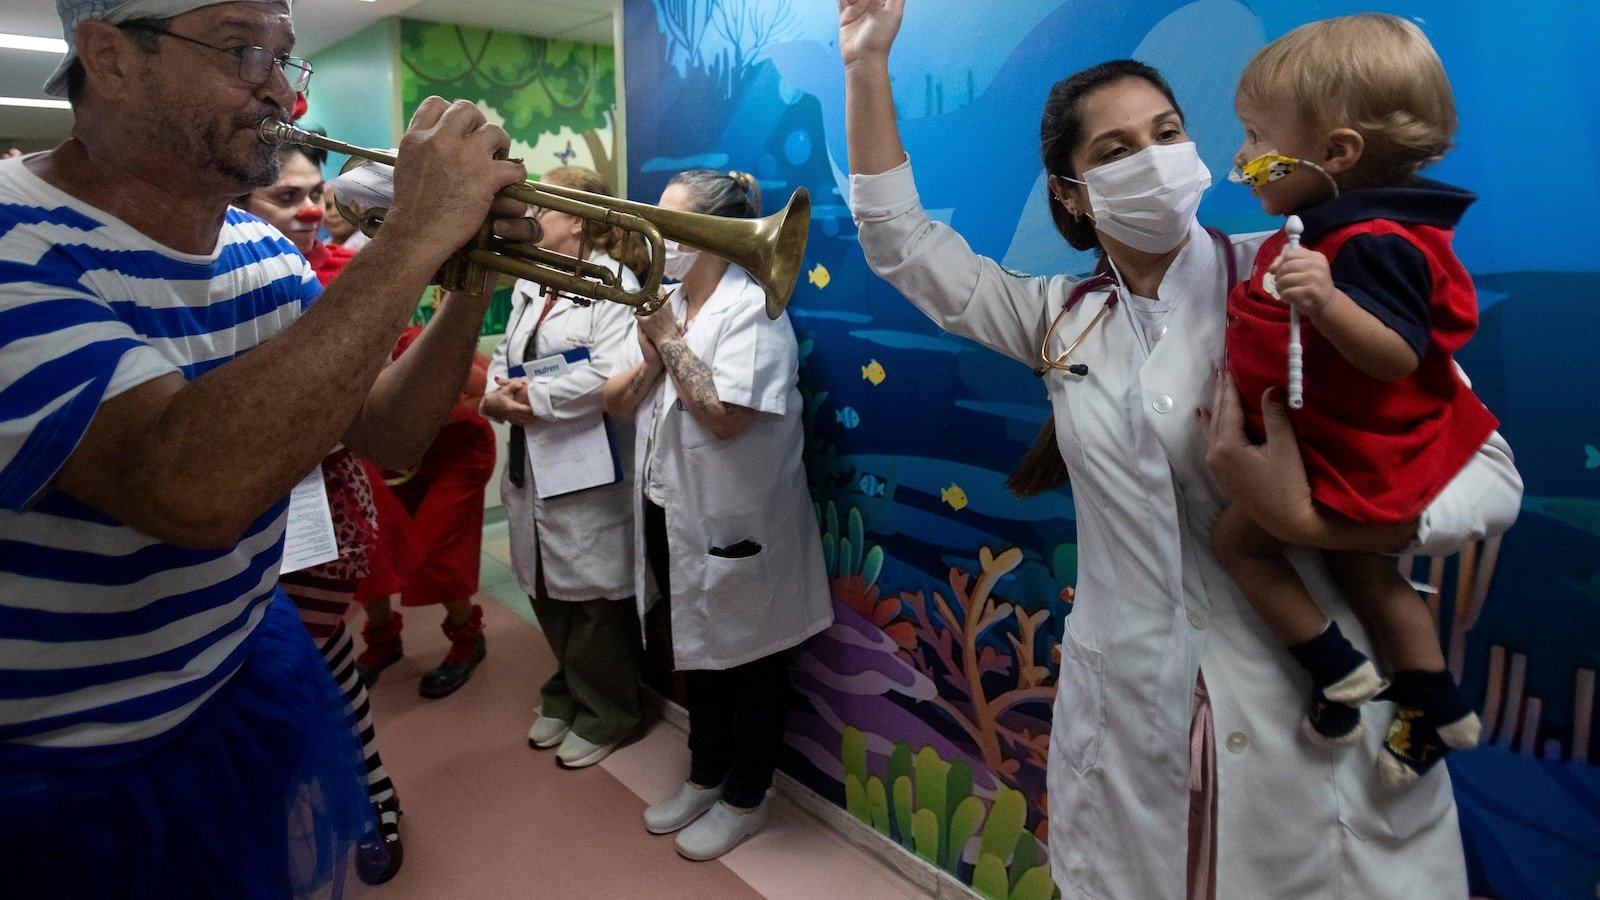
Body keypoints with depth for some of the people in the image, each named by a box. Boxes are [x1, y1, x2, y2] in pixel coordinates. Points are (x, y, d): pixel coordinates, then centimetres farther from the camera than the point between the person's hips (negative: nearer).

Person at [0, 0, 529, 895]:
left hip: (258, 685, 6)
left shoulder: (265, 253, -2)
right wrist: (415, 238, -36)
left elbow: (389, 434, -2)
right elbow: (195, 489, -40)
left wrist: (474, 284, -17)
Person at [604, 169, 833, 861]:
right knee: (698, 649, 21)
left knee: (747, 660, 9)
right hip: (674, 515, 8)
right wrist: (651, 355, -13)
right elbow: (616, 403, 6)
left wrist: (670, 338, -18)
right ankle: (705, 777, 41)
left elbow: (724, 415, -27)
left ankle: (745, 799, 29)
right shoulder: (666, 302, 8)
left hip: (734, 523, -8)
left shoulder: (751, 306, -16)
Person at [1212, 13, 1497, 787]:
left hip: (1352, 455, -10)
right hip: (1367, 446, 10)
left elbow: (1399, 357, -36)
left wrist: (1328, 301, -51)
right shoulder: (1358, 225, 1)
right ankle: (1437, 705, 34)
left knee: (1237, 536, 0)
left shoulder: (1372, 244, -30)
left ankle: (1339, 672, 12)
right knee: (1353, 556, 21)